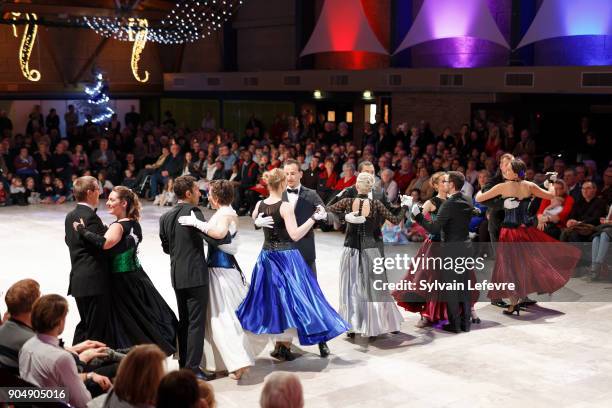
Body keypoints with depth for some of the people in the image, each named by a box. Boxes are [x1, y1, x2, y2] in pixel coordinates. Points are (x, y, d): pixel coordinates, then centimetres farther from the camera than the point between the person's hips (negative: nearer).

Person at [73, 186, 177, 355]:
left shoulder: (119, 226, -19)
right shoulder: (134, 224, 7)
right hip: (136, 276, 8)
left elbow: (105, 243, -37)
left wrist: (83, 230, -29)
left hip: (122, 281, -8)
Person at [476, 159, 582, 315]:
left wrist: (480, 191, 21)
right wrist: (551, 183, 31)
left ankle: (514, 304, 5)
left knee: (510, 267, 4)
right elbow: (551, 195, 10)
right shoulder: (529, 186, -2)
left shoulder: (502, 187, -9)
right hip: (527, 230, 3)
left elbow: (478, 199, -3)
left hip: (509, 232, -2)